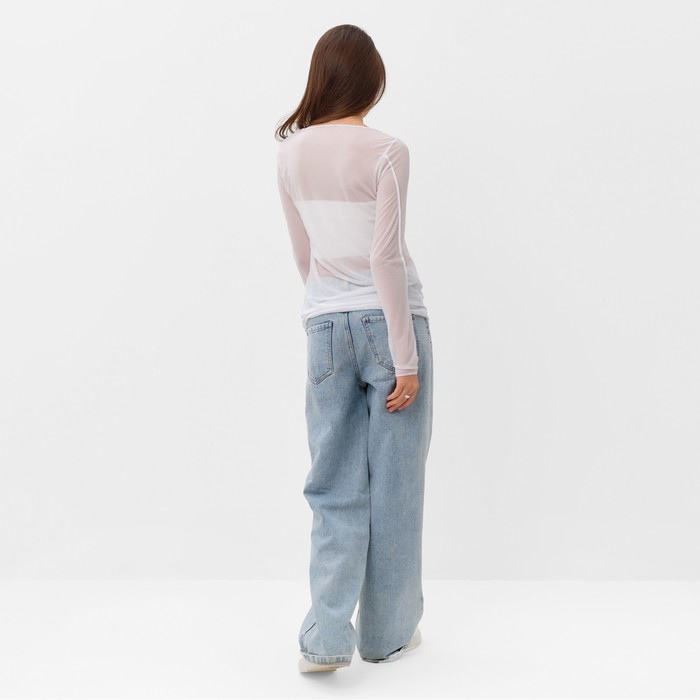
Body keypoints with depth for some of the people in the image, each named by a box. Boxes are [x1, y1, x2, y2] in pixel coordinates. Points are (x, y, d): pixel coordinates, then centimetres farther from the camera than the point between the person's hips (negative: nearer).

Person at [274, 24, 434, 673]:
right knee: (392, 484, 8)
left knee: (335, 486, 11)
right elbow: (386, 258, -14)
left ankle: (326, 636, 5)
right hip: (387, 320, -4)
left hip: (326, 325, 4)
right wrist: (406, 358, -11)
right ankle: (386, 632, 21)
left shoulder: (291, 153, 5)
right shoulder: (386, 152, -10)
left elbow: (303, 253, 12)